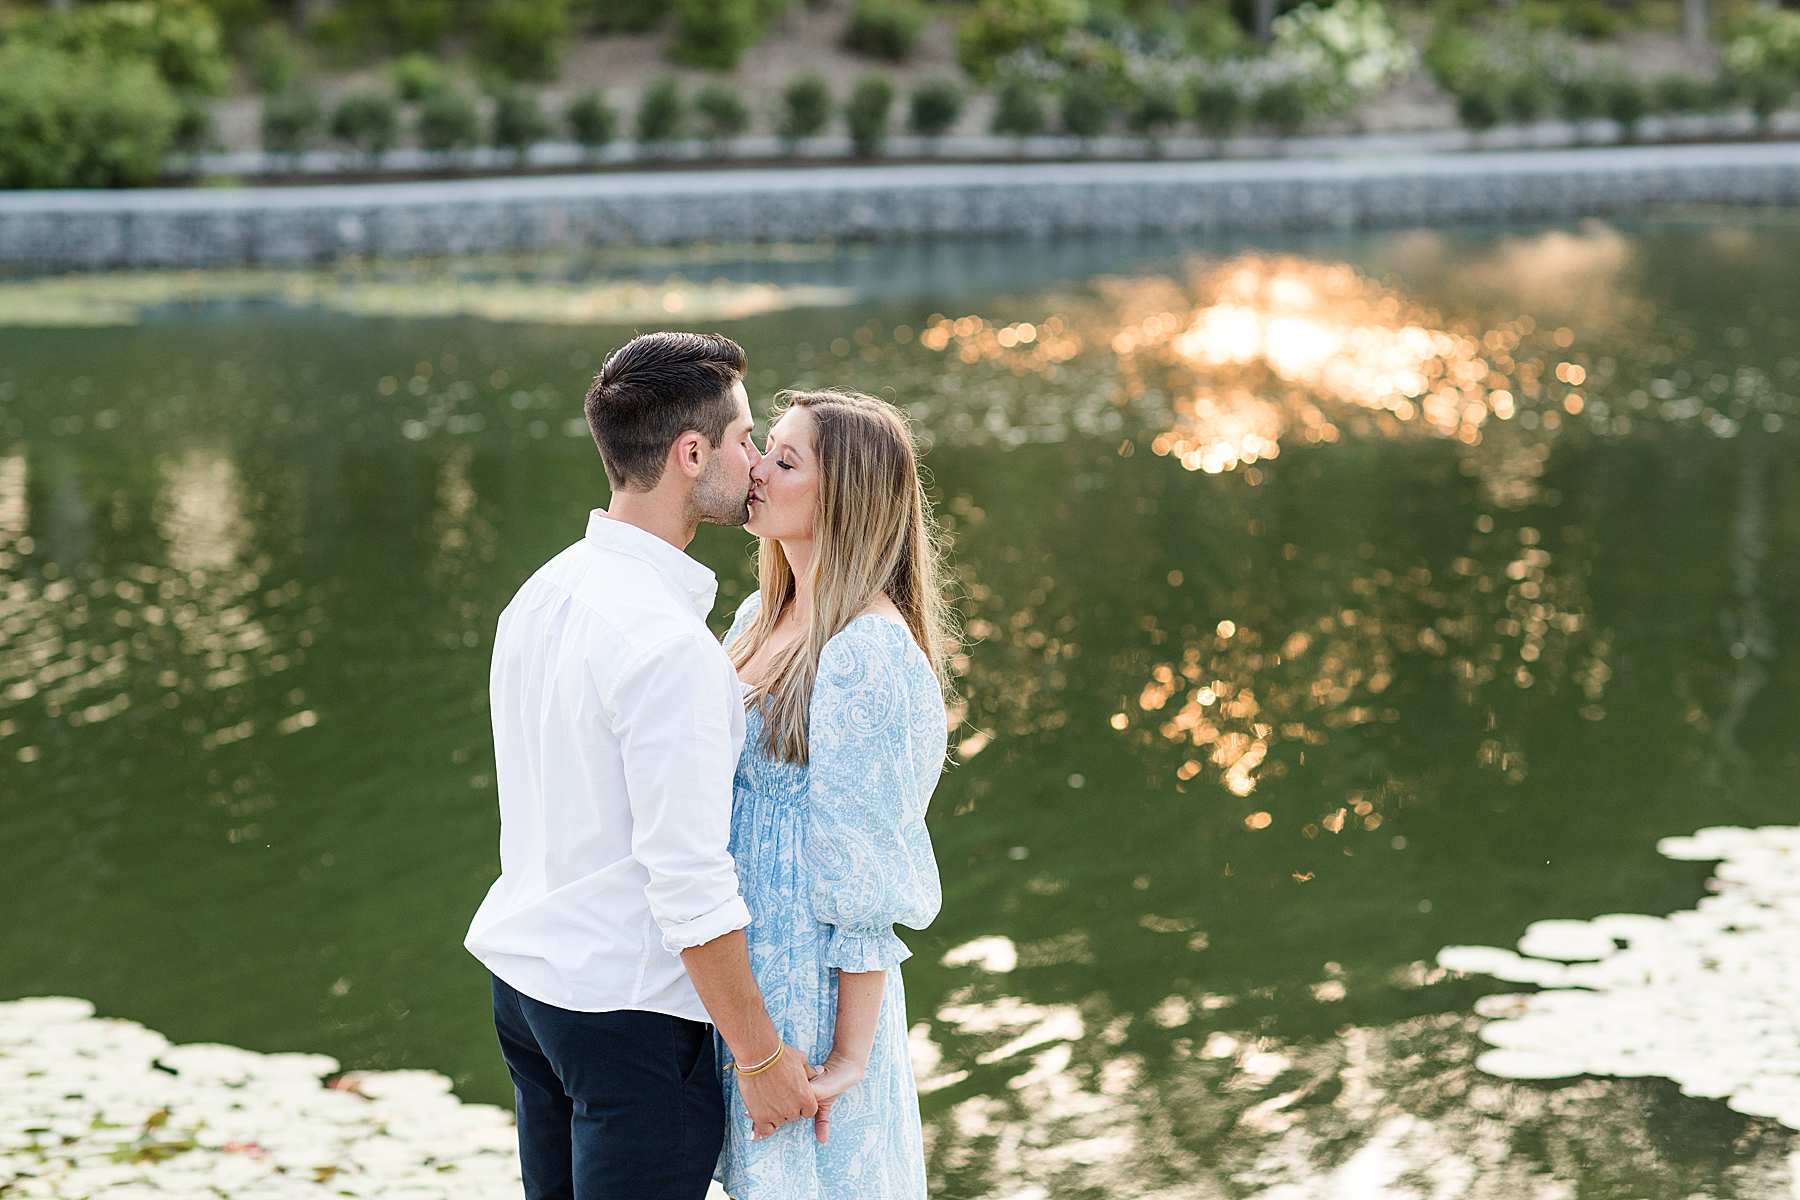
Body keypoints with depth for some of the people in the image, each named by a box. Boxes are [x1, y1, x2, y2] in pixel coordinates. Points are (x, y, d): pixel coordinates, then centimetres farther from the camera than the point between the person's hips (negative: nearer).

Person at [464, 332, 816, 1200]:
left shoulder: (541, 593, 5)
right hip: (627, 1009, -9)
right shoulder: (669, 646, -23)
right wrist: (761, 1055, -14)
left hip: (523, 974, 9)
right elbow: (688, 883, -23)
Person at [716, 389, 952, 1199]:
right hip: (743, 971, 8)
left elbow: (867, 874, -20)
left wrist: (848, 1054, -17)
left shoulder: (868, 654, -20)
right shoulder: (761, 617, 7)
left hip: (810, 983, -8)